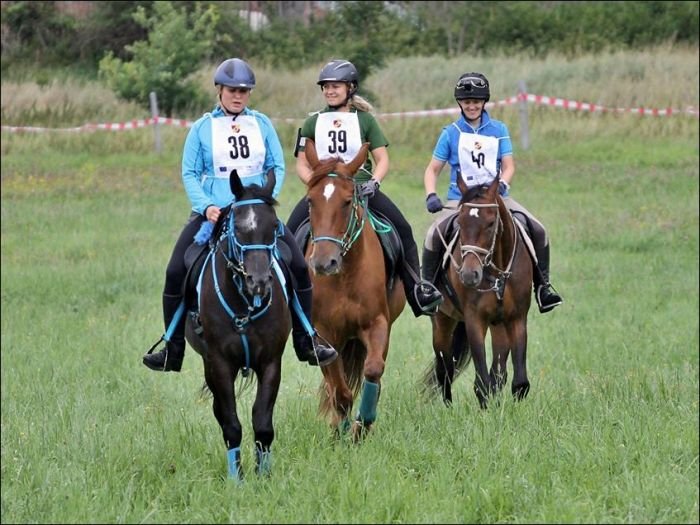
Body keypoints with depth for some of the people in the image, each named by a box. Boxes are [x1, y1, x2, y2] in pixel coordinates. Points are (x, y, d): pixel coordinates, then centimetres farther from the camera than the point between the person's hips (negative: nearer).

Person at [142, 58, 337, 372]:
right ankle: (172, 350, -4)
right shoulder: (202, 128, 2)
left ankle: (306, 342, 3)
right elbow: (189, 174, 1)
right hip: (213, 213, -1)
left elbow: (277, 167, 8)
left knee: (299, 266, -11)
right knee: (176, 272, -14)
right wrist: (206, 206, -14)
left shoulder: (262, 124, 7)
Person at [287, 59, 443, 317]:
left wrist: (374, 182, -13)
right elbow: (302, 165, 10)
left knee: (402, 229, -19)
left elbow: (383, 160, 6)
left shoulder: (365, 120, 8)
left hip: (361, 187, -1)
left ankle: (417, 289, -13)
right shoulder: (313, 123, 11)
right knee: (291, 231, -21)